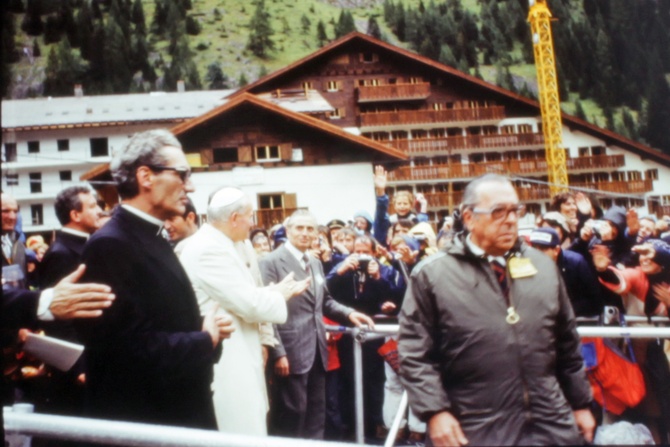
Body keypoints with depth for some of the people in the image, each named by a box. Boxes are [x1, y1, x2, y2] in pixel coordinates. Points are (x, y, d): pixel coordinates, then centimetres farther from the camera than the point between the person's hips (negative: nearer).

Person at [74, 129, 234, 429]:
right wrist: (207, 340, -13)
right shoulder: (110, 245, -19)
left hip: (178, 412, 9)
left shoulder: (154, 239, 10)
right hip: (139, 418, -9)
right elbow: (135, 347, -27)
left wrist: (206, 329, -3)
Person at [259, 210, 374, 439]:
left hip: (317, 350, 8)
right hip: (291, 351, -7)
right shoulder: (272, 262, -9)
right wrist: (278, 353, -19)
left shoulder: (316, 263, 15)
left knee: (317, 412, 15)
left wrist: (348, 313, 2)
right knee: (292, 413, 1)